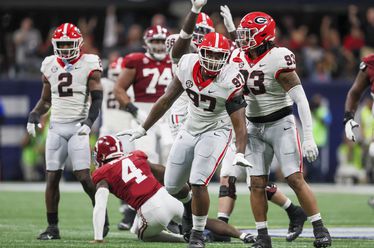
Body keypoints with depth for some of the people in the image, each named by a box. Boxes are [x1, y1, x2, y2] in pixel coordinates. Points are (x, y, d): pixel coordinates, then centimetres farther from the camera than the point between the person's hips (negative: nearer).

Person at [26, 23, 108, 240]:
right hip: (56, 128, 4)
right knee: (52, 177, 0)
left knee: (84, 176, -12)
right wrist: (34, 117, 3)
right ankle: (52, 227, 6)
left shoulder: (89, 65, -3)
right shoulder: (50, 66, 11)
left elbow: (97, 99, -7)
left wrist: (89, 122, -21)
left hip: (77, 127, -4)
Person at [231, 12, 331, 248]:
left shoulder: (277, 59, -19)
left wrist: (309, 137, -24)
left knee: (296, 179, -10)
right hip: (254, 128, 6)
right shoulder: (240, 58, 1)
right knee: (257, 184, 0)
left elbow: (300, 98, -21)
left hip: (280, 124, -6)